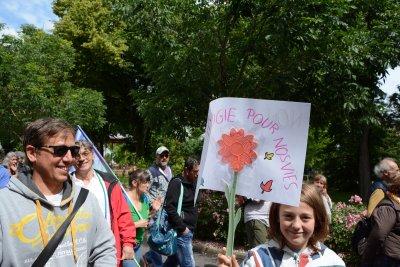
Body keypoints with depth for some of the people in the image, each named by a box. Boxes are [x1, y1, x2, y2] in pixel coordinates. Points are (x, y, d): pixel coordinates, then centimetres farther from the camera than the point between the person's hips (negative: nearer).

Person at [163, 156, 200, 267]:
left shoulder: (193, 182, 9)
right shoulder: (177, 183, -16)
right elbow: (170, 208, -23)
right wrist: (182, 228, -19)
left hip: (188, 230, 9)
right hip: (181, 231, -9)